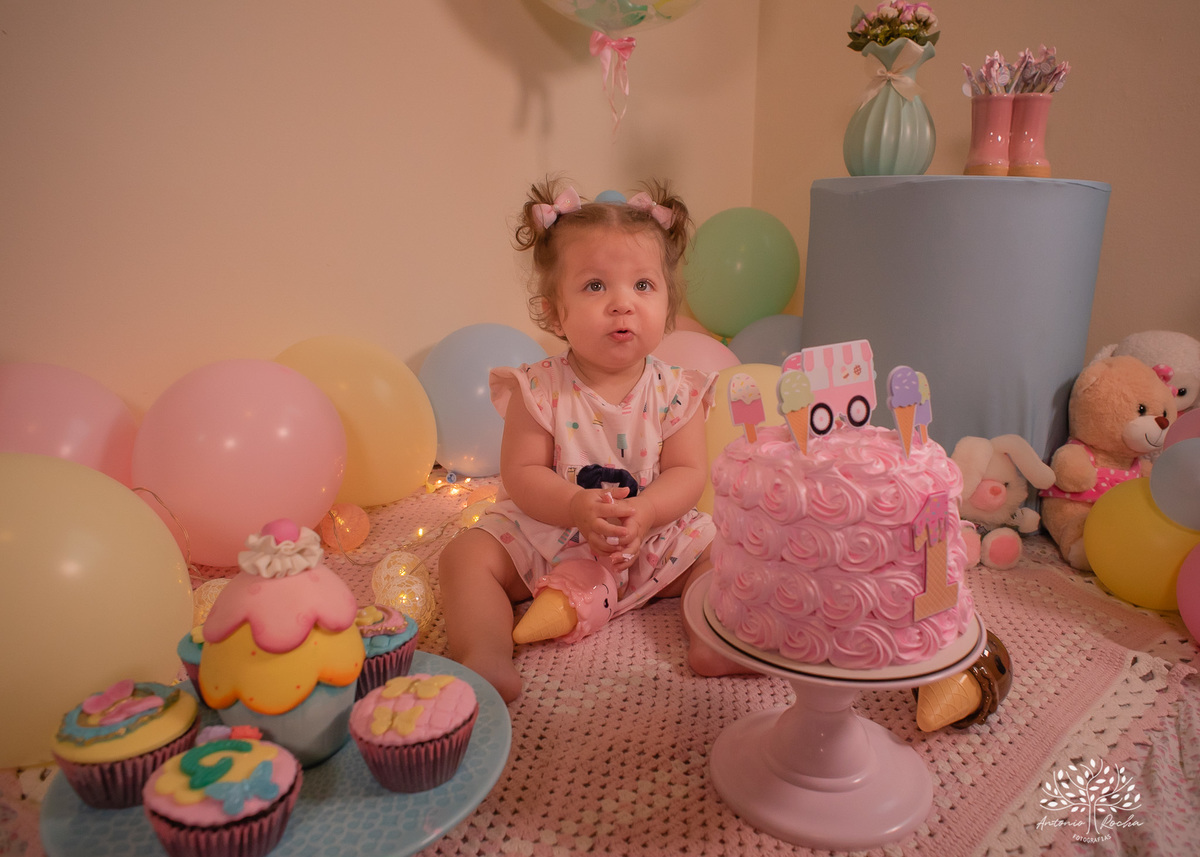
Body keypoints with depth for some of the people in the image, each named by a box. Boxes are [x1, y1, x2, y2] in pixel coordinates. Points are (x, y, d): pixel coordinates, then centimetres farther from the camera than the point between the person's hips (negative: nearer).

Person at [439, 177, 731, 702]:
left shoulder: (675, 391, -9)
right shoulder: (538, 389, -13)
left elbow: (688, 472, -12)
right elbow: (522, 474, -15)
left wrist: (644, 511, -32)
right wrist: (578, 507, -33)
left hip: (655, 539, 1)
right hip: (544, 536, -1)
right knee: (466, 556, -16)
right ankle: (486, 662, -24)